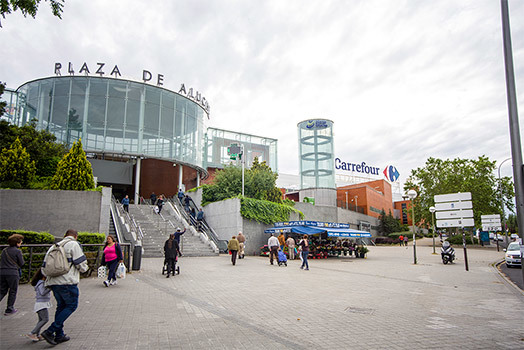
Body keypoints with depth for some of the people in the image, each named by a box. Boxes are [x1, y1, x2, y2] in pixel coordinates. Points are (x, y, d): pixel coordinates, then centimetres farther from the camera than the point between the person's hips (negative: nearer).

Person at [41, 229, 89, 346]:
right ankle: (50, 331, -6)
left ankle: (59, 335, 19)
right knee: (72, 305, 2)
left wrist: (47, 282, 25)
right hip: (67, 282, -8)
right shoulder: (74, 244, -4)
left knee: (61, 306, 17)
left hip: (53, 282, 8)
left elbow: (45, 267, 18)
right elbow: (81, 265, -8)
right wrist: (85, 267, 14)